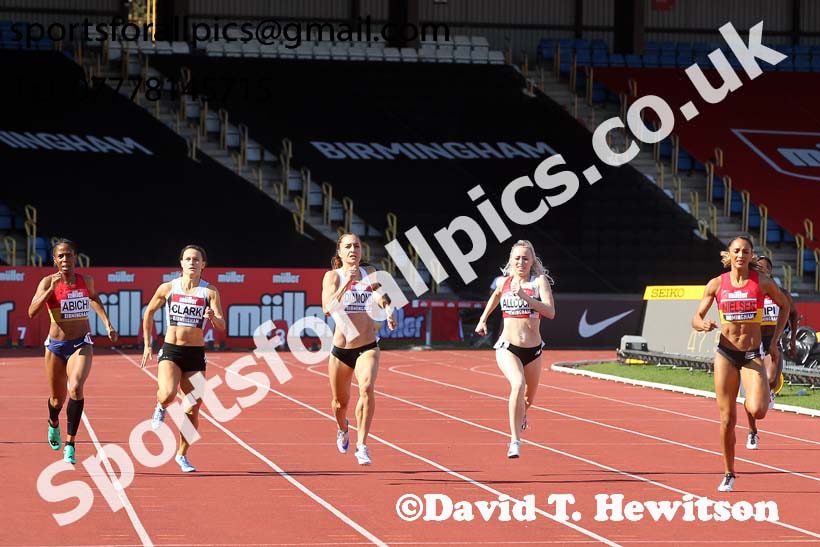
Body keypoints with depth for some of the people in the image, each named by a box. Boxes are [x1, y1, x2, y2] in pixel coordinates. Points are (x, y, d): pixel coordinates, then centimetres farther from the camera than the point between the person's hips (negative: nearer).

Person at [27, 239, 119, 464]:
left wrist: (107, 324, 20)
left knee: (76, 388, -26)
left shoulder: (86, 281, 1)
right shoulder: (48, 282, -8)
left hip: (81, 344, 0)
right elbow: (32, 312, -22)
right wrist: (51, 288, -30)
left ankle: (70, 444, -19)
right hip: (56, 345, 0)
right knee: (58, 399, 14)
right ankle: (53, 424, 52)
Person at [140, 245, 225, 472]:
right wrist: (147, 345, 13)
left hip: (196, 354, 1)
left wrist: (213, 317, -31)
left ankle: (182, 454, 24)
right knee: (168, 394, -29)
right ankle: (160, 408, 8)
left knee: (192, 410, 4)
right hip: (170, 351, -1)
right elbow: (149, 312, 15)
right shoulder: (167, 288, 0)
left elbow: (221, 326, -8)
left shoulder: (210, 291, -2)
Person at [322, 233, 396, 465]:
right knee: (340, 402, 14)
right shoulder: (333, 276, -5)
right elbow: (327, 308, -21)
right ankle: (343, 429, 50)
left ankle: (362, 445, -23)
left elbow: (381, 297, 24)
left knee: (367, 389, -27)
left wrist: (388, 310, 4)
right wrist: (346, 283, -30)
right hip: (340, 349, 0)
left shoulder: (370, 272, 4)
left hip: (367, 348, 0)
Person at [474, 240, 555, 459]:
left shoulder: (540, 281, -5)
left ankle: (522, 414, 59)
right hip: (507, 347, -1)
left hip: (533, 350, 1)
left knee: (529, 397, 20)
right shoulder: (504, 282, 5)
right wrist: (483, 319, 32)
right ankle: (515, 441, -28)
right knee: (518, 385, -29)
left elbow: (550, 312, -19)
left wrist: (525, 296, -26)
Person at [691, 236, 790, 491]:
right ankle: (729, 475, 16)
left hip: (752, 354, -1)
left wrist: (775, 340, 7)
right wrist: (703, 324, -19)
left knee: (757, 410, -21)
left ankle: (766, 395, 18)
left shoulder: (762, 282, -3)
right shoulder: (717, 284, 0)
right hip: (725, 354, 1)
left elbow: (784, 305, 13)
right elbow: (696, 318, 5)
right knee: (727, 419, 1)